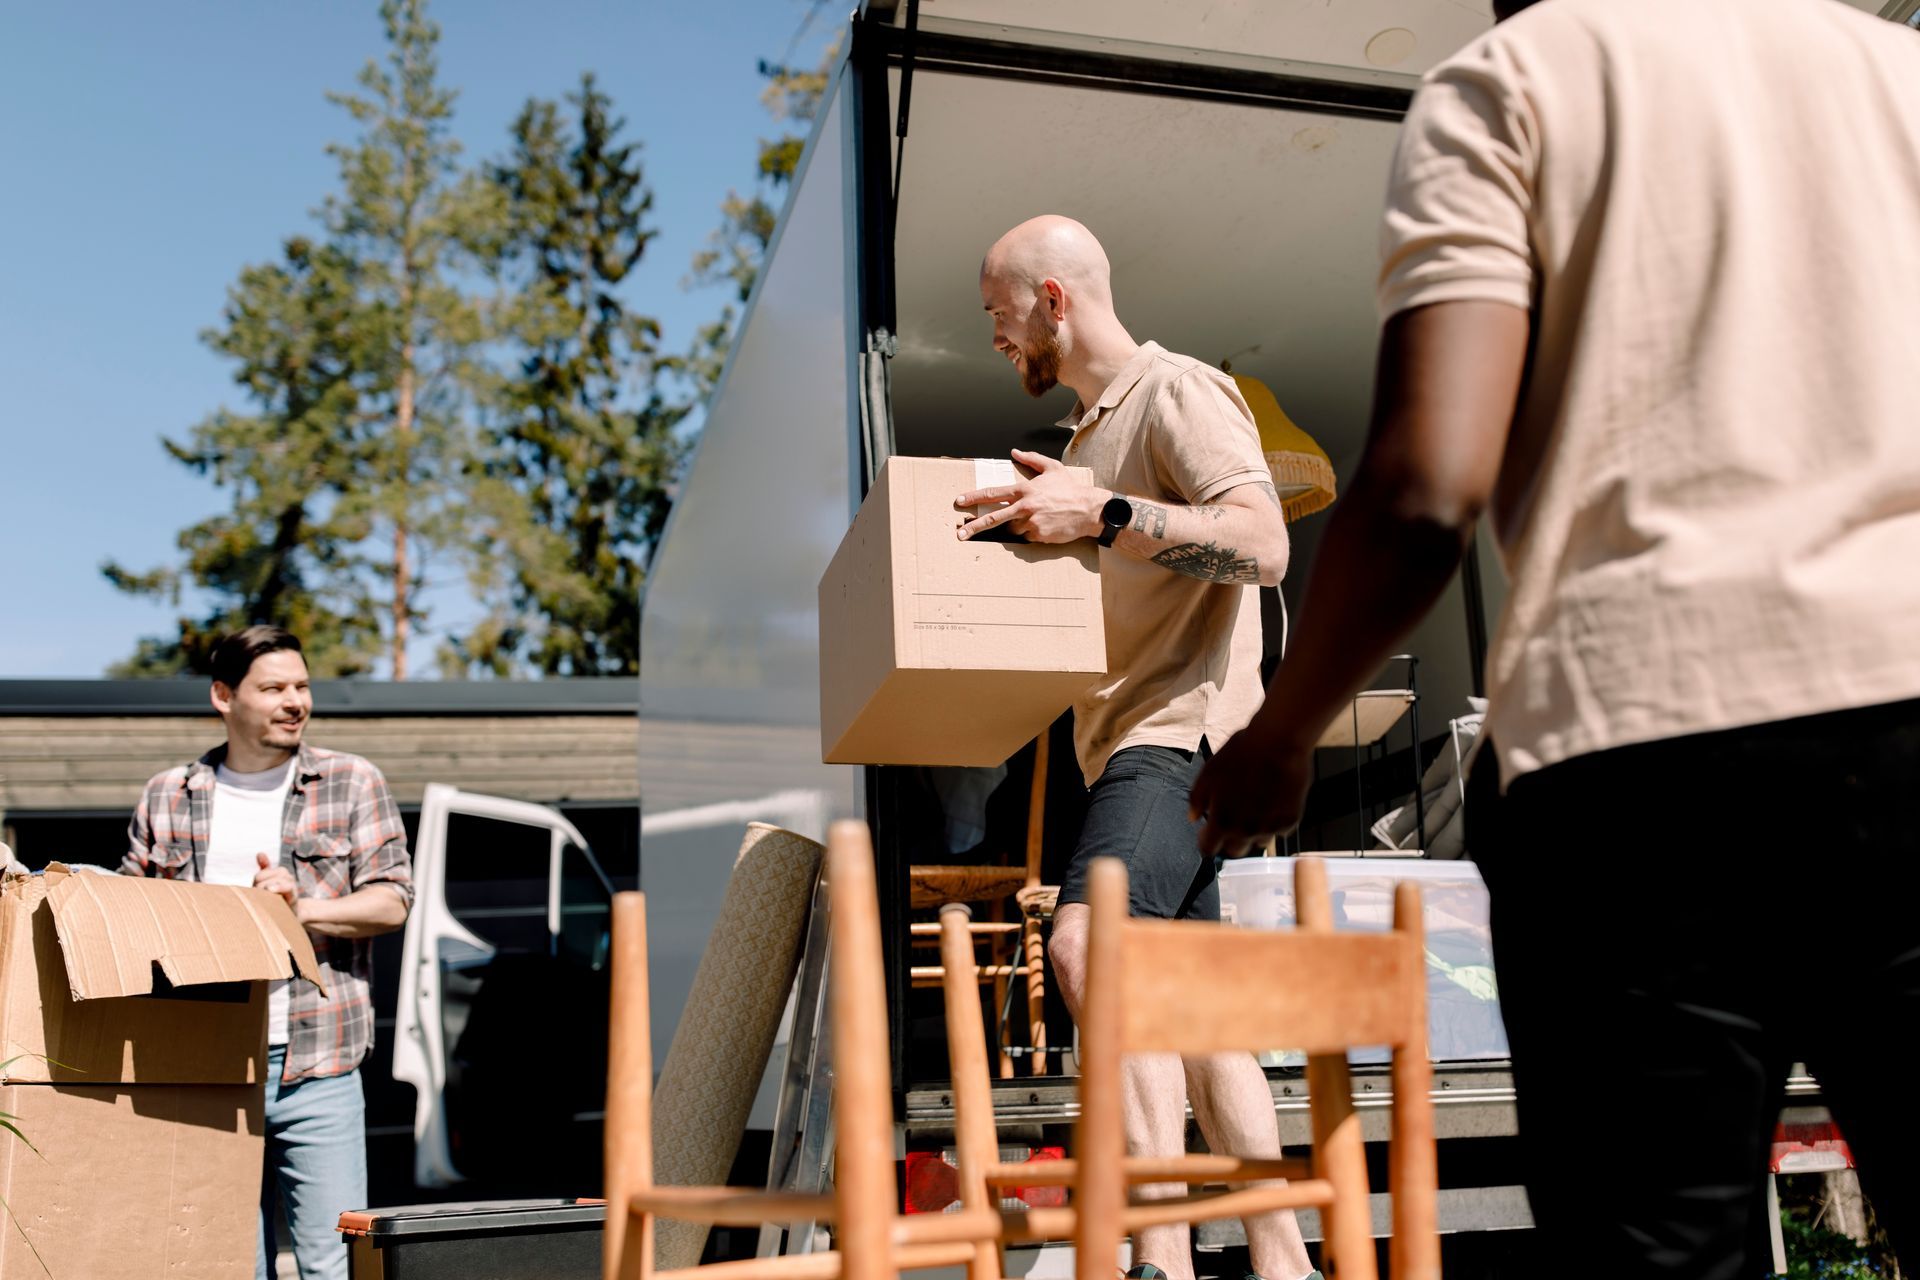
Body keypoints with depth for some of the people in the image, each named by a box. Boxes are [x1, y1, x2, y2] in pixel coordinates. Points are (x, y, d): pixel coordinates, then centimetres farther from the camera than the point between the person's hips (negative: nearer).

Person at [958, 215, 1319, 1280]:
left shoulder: (1178, 391, -4)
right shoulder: (1092, 427, 24)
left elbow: (1264, 546, -18)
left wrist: (1101, 513, -23)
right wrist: (1048, 515, 19)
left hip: (1184, 725, -10)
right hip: (1130, 742, 10)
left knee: (1091, 939, -30)